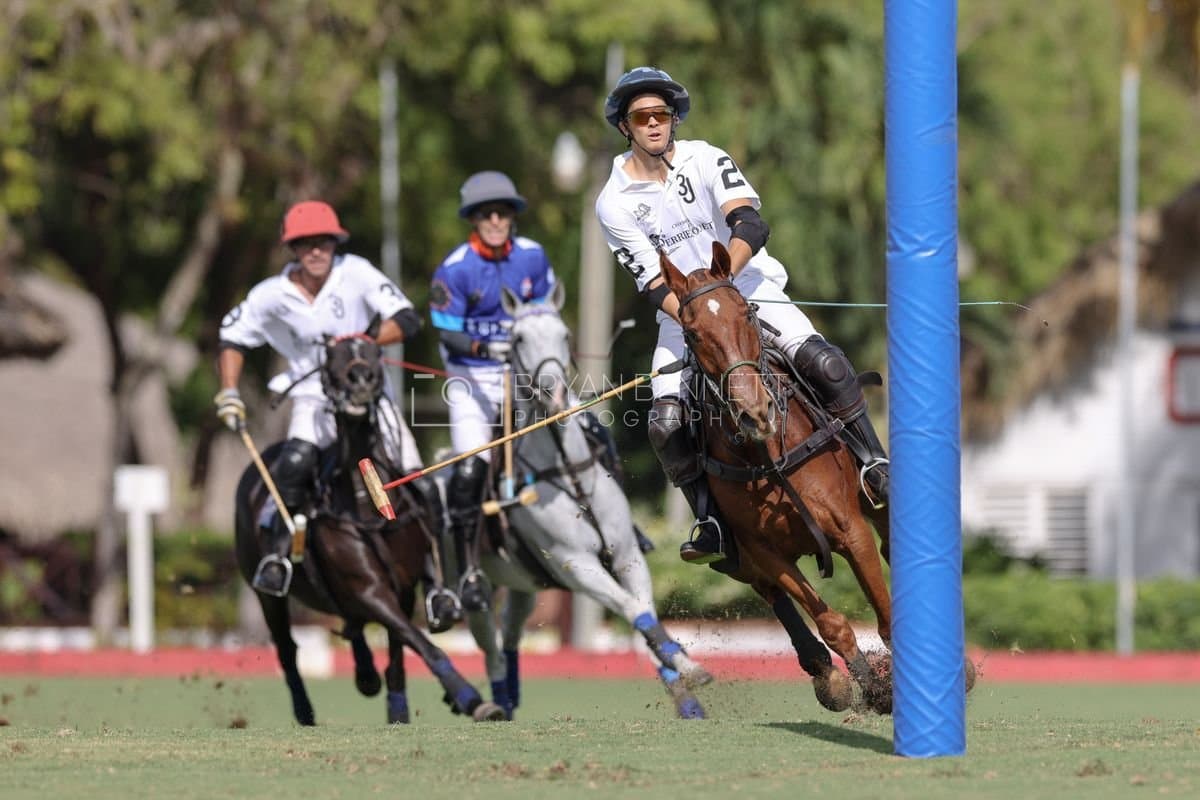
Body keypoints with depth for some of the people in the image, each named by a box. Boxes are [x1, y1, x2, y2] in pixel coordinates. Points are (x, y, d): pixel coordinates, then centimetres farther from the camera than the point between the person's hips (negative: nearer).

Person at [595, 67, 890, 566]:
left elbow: (751, 227, -18)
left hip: (749, 287, 0)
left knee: (825, 363, -23)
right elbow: (653, 284, -9)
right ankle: (712, 521, -5)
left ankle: (871, 464, -8)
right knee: (666, 423, -19)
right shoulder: (614, 204, -4)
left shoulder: (707, 160, -4)